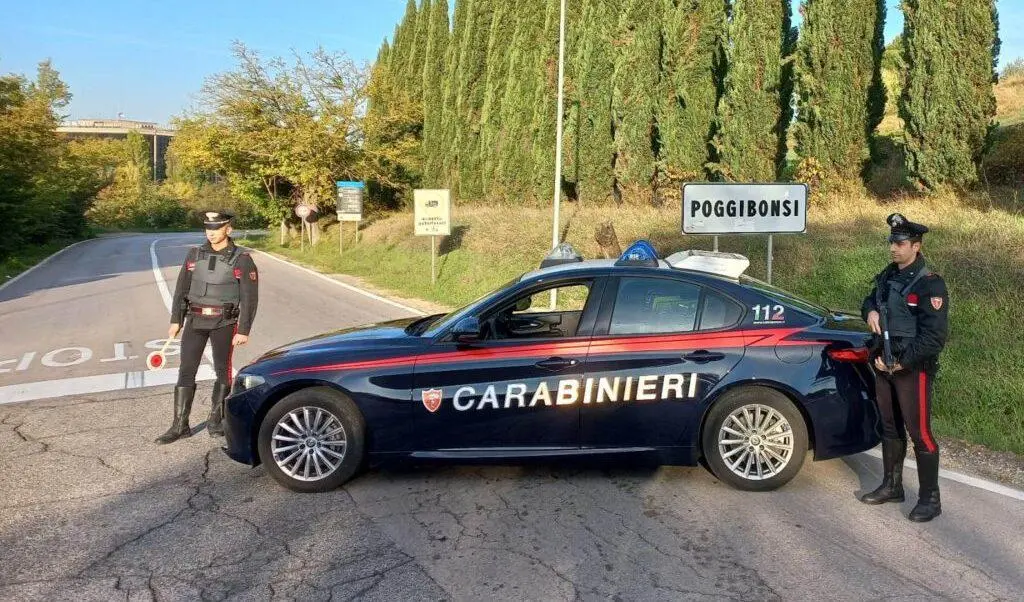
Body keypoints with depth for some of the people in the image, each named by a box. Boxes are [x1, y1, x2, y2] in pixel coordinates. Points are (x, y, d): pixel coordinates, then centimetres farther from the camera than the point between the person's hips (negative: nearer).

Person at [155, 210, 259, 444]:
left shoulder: (241, 260, -6)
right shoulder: (194, 255, 7)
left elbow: (249, 298, -7)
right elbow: (181, 290, 11)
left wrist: (244, 330, -11)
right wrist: (175, 321, 7)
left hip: (224, 322, -3)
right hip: (195, 320, 3)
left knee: (222, 372, 6)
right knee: (186, 372, 0)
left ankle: (215, 420, 20)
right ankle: (179, 425, 4)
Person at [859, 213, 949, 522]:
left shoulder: (930, 284, -16)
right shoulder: (888, 275, 7)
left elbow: (934, 337, -19)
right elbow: (871, 300, 23)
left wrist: (901, 362, -19)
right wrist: (870, 311, -1)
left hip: (913, 369, -8)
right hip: (884, 365, 8)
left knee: (919, 432, -1)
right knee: (890, 427, 17)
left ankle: (930, 499, 12)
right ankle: (891, 486, 31)